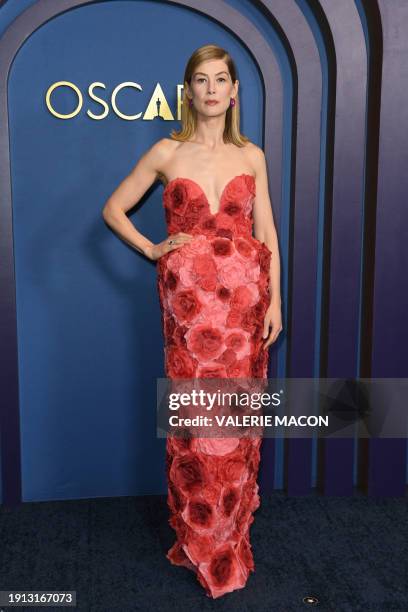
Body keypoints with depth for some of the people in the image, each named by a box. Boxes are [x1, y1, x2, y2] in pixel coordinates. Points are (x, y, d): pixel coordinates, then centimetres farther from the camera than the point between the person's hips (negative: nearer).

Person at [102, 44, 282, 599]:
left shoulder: (252, 156, 8)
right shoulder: (166, 153, 4)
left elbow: (266, 232, 6)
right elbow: (113, 208, 11)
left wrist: (275, 301, 1)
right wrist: (151, 249, -2)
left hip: (244, 298, 1)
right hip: (189, 301, -1)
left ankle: (231, 534, 25)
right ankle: (200, 541, 21)